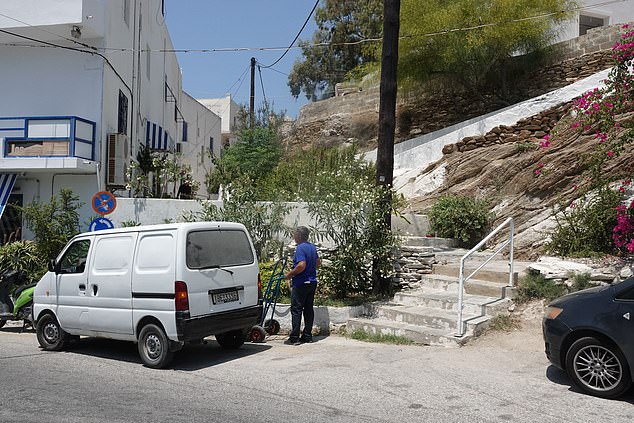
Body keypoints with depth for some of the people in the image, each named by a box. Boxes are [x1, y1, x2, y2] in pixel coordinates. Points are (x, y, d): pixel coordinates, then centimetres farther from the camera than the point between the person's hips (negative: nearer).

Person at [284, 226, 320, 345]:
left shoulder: (300, 248, -16)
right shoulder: (312, 247, 12)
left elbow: (301, 265, -26)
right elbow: (318, 262, 22)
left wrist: (290, 274, -15)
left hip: (301, 283, -9)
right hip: (312, 282, 9)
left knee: (296, 310, -4)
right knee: (308, 309, 11)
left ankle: (294, 338, -3)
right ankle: (307, 335, 15)